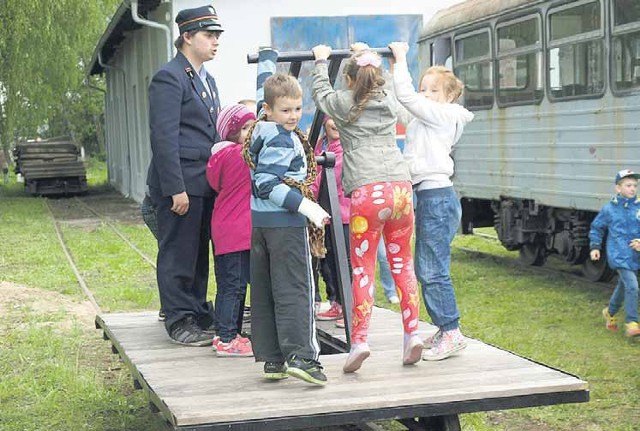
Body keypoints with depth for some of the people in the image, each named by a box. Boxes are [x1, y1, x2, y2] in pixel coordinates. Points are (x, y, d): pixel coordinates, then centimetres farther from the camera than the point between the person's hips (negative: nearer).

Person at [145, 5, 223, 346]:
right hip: (180, 183, -9)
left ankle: (200, 316, 22)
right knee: (178, 254, -1)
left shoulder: (208, 81, 18)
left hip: (204, 183, 9)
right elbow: (164, 137, -16)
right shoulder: (169, 78, -10)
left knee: (199, 254, 14)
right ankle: (179, 322, 6)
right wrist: (176, 188, -20)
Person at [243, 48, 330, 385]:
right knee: (294, 290, -8)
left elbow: (265, 88, 27)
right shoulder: (282, 141, -15)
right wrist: (305, 205, -24)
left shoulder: (264, 126, 10)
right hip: (285, 222, -9)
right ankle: (301, 355, -14)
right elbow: (266, 184, -22)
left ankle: (271, 358, 10)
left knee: (263, 292, 7)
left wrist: (267, 56, 43)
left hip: (259, 221, 9)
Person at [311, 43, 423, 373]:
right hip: (400, 187, 4)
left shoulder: (343, 103, 6)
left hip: (367, 193, -4)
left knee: (363, 269, 0)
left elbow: (320, 92, 29)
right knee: (403, 265, 12)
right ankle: (412, 334, 10)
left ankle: (359, 341, -8)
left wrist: (321, 61, 45)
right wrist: (366, 56, 55)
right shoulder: (389, 100, 16)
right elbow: (393, 84, 42)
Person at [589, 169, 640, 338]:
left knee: (623, 287, 20)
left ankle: (610, 313, 44)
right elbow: (596, 228, 12)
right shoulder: (609, 209, -2)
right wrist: (595, 247, 4)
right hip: (619, 256, -4)